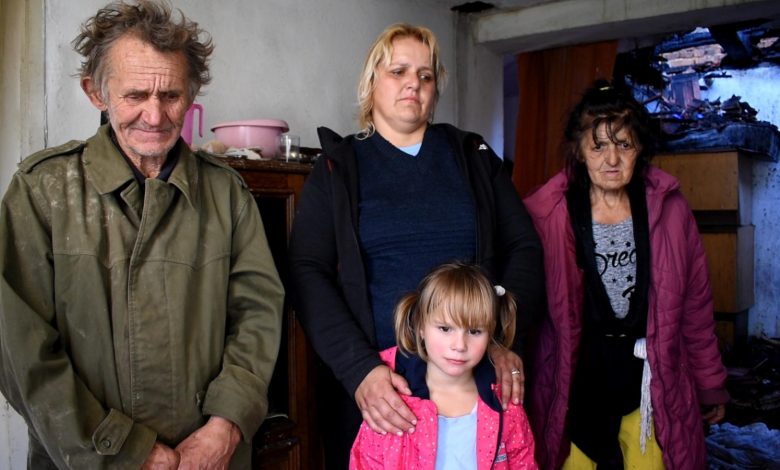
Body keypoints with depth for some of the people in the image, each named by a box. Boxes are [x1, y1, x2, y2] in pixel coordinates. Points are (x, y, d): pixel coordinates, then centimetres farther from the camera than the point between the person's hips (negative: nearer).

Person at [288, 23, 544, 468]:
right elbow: (308, 272, -7)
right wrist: (359, 369, -19)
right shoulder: (339, 167, 3)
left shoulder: (473, 157, 9)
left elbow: (524, 246, 4)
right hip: (370, 380, -1)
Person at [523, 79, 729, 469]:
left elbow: (696, 305, 5)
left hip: (649, 384, 2)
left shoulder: (668, 207, -2)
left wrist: (711, 385, 11)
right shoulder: (547, 214, -9)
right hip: (574, 383, -1)